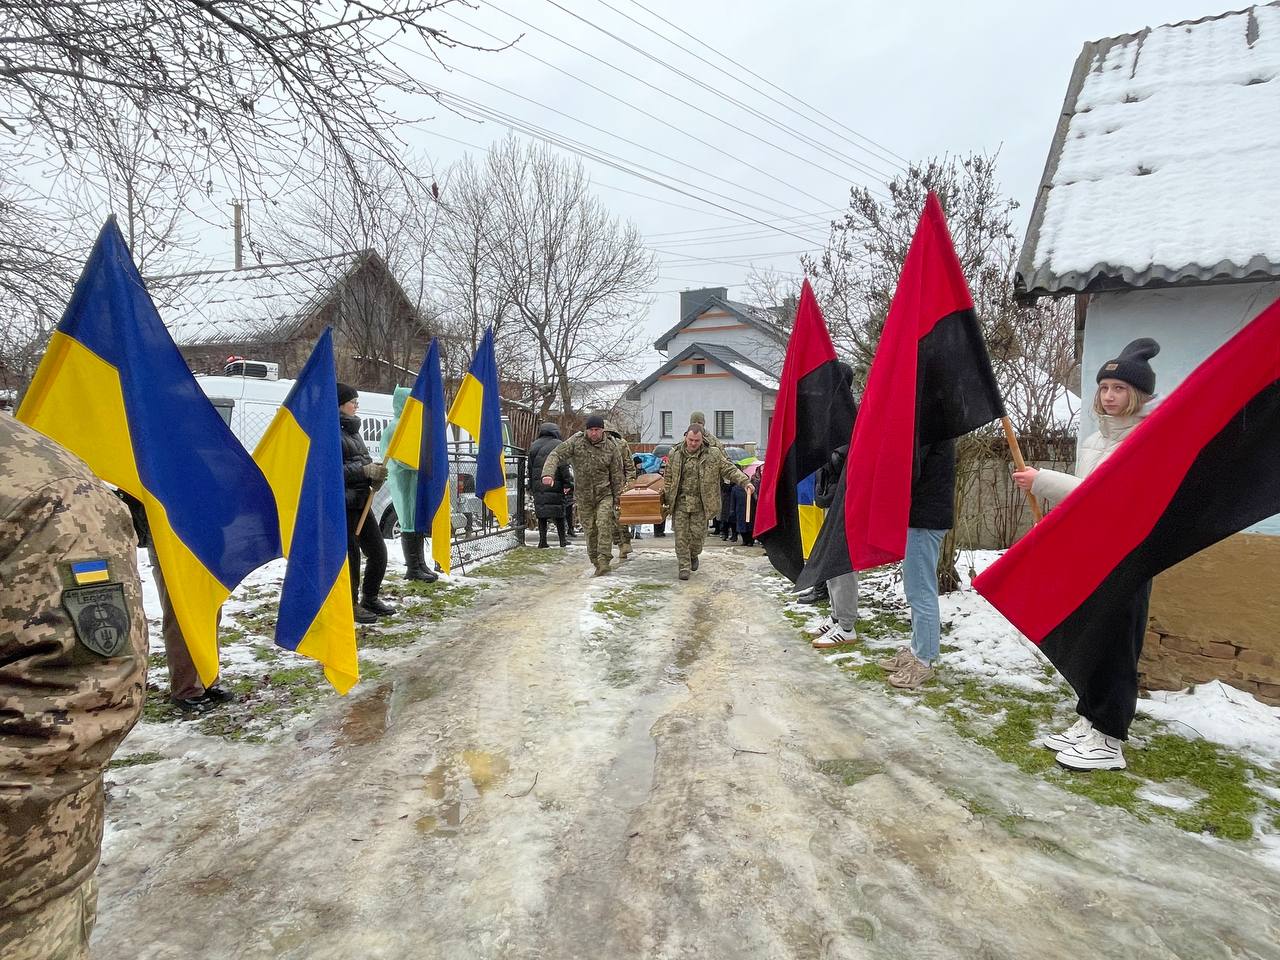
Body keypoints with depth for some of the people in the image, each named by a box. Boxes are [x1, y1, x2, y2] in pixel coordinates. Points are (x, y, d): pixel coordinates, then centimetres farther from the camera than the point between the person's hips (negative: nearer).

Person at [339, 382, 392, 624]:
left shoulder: (352, 430, 17)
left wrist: (375, 472, 3)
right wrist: (365, 470, -20)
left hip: (360, 501, 9)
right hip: (341, 503, -9)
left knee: (378, 551, 12)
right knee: (350, 555, -2)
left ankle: (370, 599, 26)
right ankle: (351, 604, 12)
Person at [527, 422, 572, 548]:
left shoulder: (534, 445, 12)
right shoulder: (558, 445, -2)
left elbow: (530, 467, 14)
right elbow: (564, 467, -8)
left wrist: (530, 487, 18)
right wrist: (567, 484, -5)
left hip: (538, 485, 4)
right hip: (555, 484, -3)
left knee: (541, 514, 6)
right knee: (559, 511, 3)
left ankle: (542, 540, 4)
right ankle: (563, 539, 6)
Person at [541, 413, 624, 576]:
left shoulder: (612, 448, -5)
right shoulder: (576, 442, -4)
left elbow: (617, 476, 0)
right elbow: (556, 455, -10)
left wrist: (618, 500, -1)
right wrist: (548, 473, -29)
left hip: (604, 495, -2)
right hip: (583, 497, 2)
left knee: (604, 524, -20)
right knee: (590, 530, 7)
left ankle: (604, 560, -17)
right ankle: (597, 564, 18)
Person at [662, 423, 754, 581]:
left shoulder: (713, 454, -2)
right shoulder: (675, 454, 2)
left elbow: (730, 469, 1)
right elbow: (668, 480, 10)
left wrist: (745, 482, -12)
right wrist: (667, 500, 9)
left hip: (700, 504, 0)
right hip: (680, 503, 1)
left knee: (697, 534, 5)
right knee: (681, 536, -1)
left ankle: (693, 555, 35)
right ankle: (684, 566, 10)